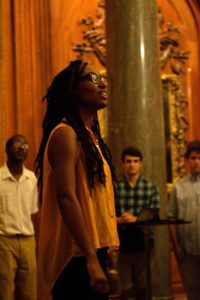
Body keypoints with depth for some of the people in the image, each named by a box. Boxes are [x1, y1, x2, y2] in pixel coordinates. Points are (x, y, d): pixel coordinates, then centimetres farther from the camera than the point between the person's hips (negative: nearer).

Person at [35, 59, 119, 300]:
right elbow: (66, 197, -21)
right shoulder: (65, 134, -10)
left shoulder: (90, 136, 18)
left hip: (90, 253, 9)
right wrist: (91, 258, -25)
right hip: (77, 258, -9)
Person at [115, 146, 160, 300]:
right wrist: (118, 219, -21)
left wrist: (135, 219, -17)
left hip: (143, 245, 1)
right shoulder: (115, 187, 2)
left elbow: (154, 215, -1)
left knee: (142, 287, 9)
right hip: (121, 246, -1)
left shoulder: (150, 187, 5)